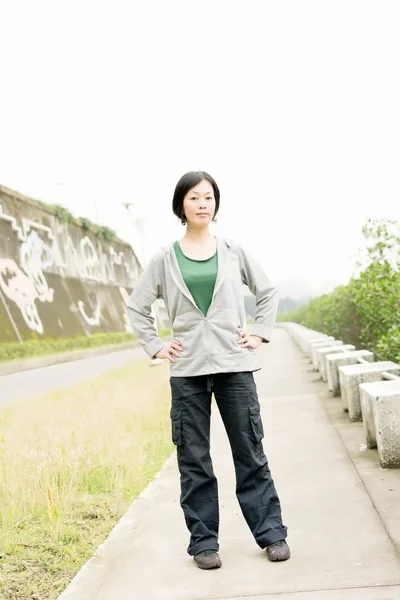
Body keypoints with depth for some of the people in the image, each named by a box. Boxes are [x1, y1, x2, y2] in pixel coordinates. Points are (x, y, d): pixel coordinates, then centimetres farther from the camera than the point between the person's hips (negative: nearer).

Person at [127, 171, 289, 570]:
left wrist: (261, 332, 5)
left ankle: (271, 532, 15)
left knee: (250, 453, 5)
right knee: (194, 461, 5)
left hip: (235, 365, 0)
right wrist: (155, 346, 2)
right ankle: (203, 541, 14)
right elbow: (136, 306, 11)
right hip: (187, 371, 0)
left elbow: (268, 292, 16)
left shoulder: (232, 252, 6)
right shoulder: (165, 259, 4)